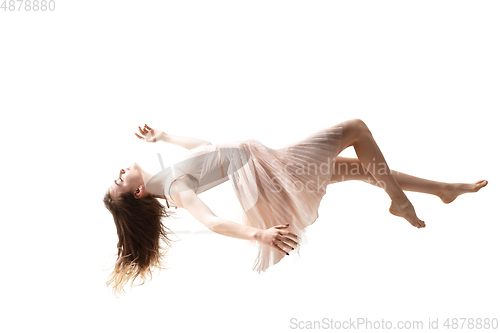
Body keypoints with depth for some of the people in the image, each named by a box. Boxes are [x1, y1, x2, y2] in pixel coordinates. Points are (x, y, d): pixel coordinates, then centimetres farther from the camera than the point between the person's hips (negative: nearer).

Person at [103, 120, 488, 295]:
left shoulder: (165, 178, 8)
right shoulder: (175, 189, -19)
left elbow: (202, 147, 24)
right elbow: (213, 221, -34)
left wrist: (162, 136, 23)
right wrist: (258, 233, -48)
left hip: (268, 168, 8)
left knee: (361, 167, 14)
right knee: (356, 128, -3)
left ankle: (444, 189, 26)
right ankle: (400, 201, 9)